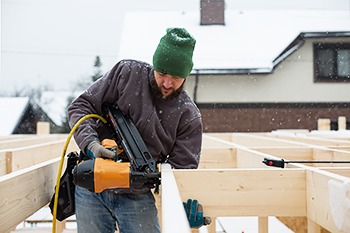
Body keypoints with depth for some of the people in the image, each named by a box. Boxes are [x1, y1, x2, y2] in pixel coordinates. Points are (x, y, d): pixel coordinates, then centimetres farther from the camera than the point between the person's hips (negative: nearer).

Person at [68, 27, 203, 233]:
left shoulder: (189, 115, -5)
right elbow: (81, 106, -4)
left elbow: (183, 166, -7)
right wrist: (91, 144, -21)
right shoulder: (127, 72, -4)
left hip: (137, 197, 0)